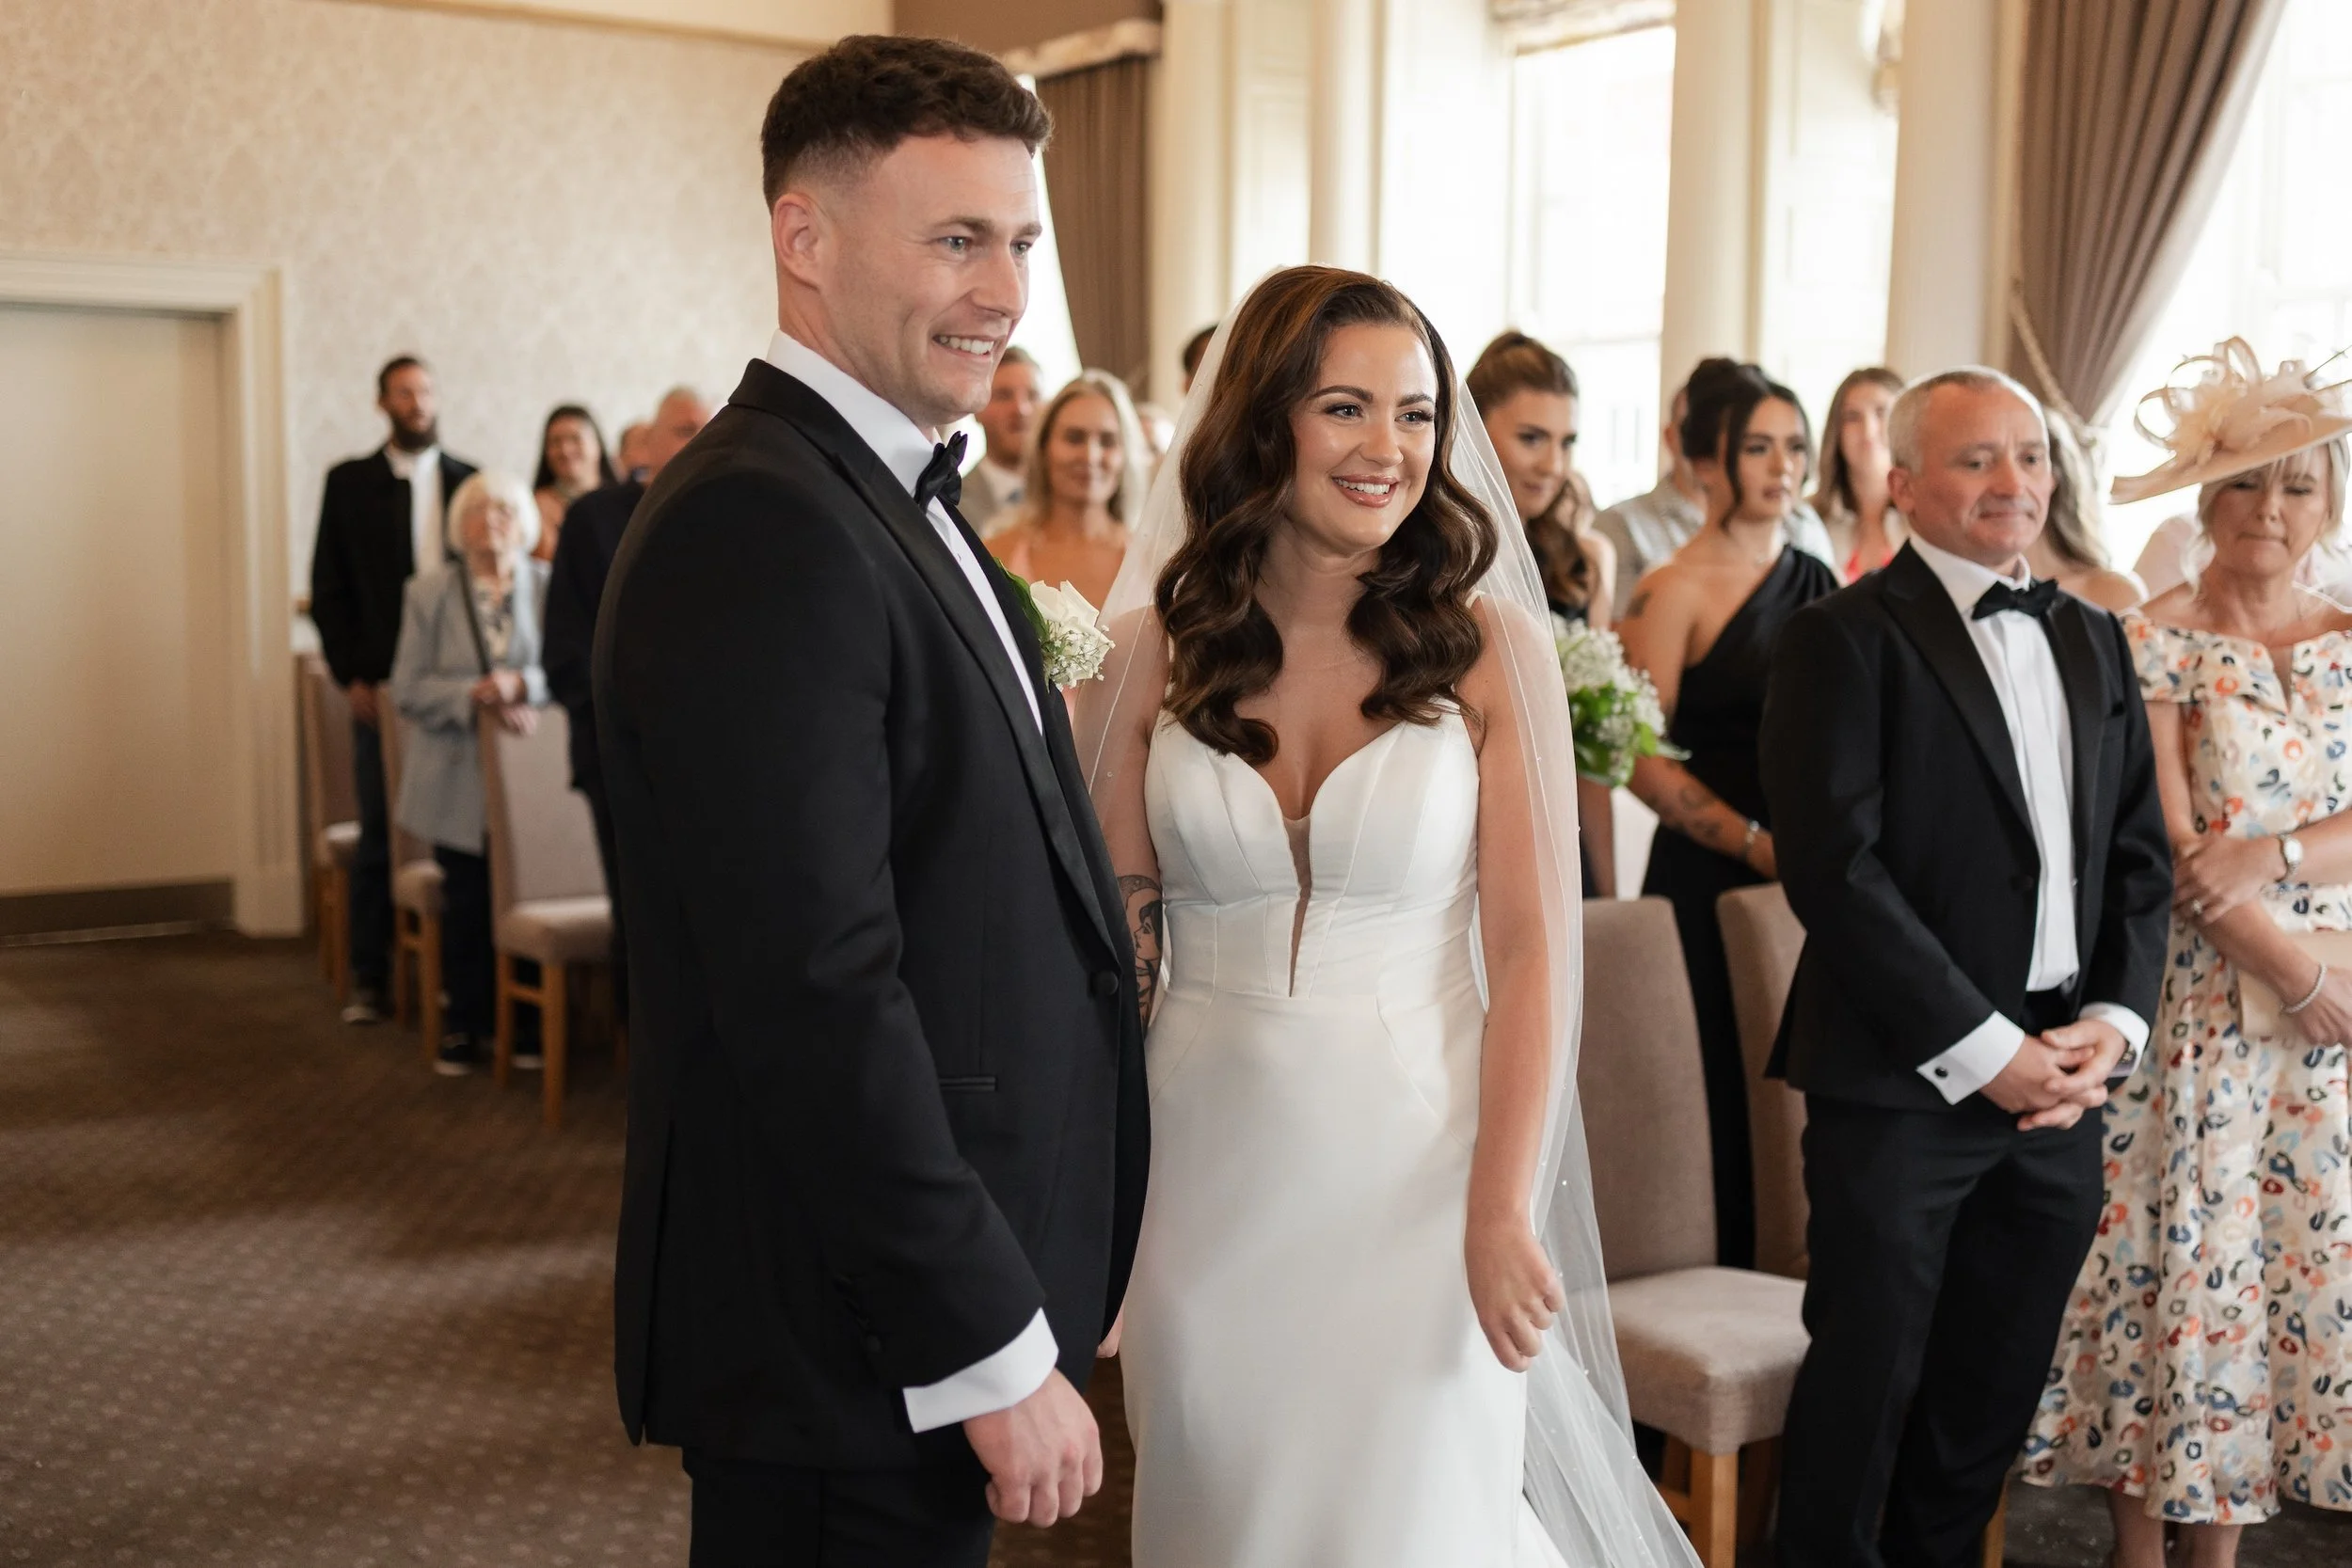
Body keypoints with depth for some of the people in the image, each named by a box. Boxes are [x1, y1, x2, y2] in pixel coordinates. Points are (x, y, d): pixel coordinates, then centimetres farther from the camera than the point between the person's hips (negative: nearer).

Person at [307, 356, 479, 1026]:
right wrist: (351, 676, -4)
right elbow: (328, 588, 5)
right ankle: (370, 979, 8)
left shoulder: (470, 482, 9)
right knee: (378, 836, 1)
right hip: (382, 686, -1)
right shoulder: (350, 483, 6)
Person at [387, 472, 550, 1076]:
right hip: (458, 777, 0)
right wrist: (478, 698, -18)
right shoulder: (431, 589, 1)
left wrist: (521, 685, -21)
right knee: (467, 902, 4)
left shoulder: (548, 586, 1)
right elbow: (408, 690, -4)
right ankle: (464, 1023, 18)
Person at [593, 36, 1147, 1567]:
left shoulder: (901, 508, 12)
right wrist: (995, 1354, -19)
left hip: (932, 1302, 9)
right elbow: (816, 993, -25)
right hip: (853, 1345, -9)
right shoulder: (761, 525, -19)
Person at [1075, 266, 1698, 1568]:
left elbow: (1527, 950, -7)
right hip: (1208, 1173, 2)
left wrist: (1503, 1215, -12)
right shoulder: (1154, 649, -1)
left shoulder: (1489, 648, -5)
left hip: (1415, 1167, -1)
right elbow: (1117, 940, 1)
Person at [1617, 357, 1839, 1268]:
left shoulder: (1815, 579, 13)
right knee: (1721, 1088, -3)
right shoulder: (1674, 592, -5)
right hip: (1710, 878, -5)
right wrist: (1758, 844, -15)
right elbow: (1642, 759, -11)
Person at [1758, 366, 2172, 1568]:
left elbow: (2140, 854, 13)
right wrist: (1982, 1050, -15)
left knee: (1992, 1395, 14)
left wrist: (2114, 1021, -2)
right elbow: (1835, 869, -15)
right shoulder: (1845, 638, -6)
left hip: (2062, 1080, 6)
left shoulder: (2094, 639, 14)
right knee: (1867, 1382, 3)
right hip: (1902, 1083, -6)